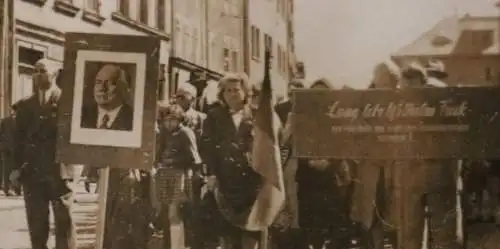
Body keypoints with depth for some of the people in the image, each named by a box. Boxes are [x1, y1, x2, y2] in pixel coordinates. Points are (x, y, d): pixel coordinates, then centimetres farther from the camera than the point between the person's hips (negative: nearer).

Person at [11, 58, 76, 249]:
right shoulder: (25, 105, 15)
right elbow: (18, 139, 14)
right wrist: (17, 166, 4)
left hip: (59, 171, -4)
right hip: (32, 173, 5)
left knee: (64, 221, -1)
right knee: (36, 224, 9)